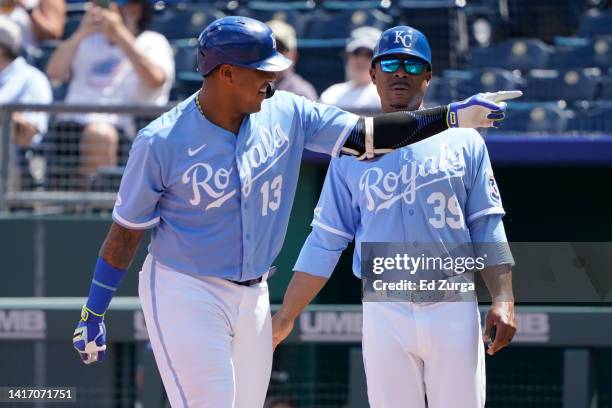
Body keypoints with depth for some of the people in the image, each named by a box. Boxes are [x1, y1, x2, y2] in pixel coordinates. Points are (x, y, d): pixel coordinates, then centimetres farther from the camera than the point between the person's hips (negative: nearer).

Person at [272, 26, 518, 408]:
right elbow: (325, 243, 8)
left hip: (454, 311, -1)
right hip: (385, 316, 1)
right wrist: (285, 317, 2)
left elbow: (487, 229, 4)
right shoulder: (352, 151, 9)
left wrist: (503, 300, -8)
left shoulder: (464, 142, 7)